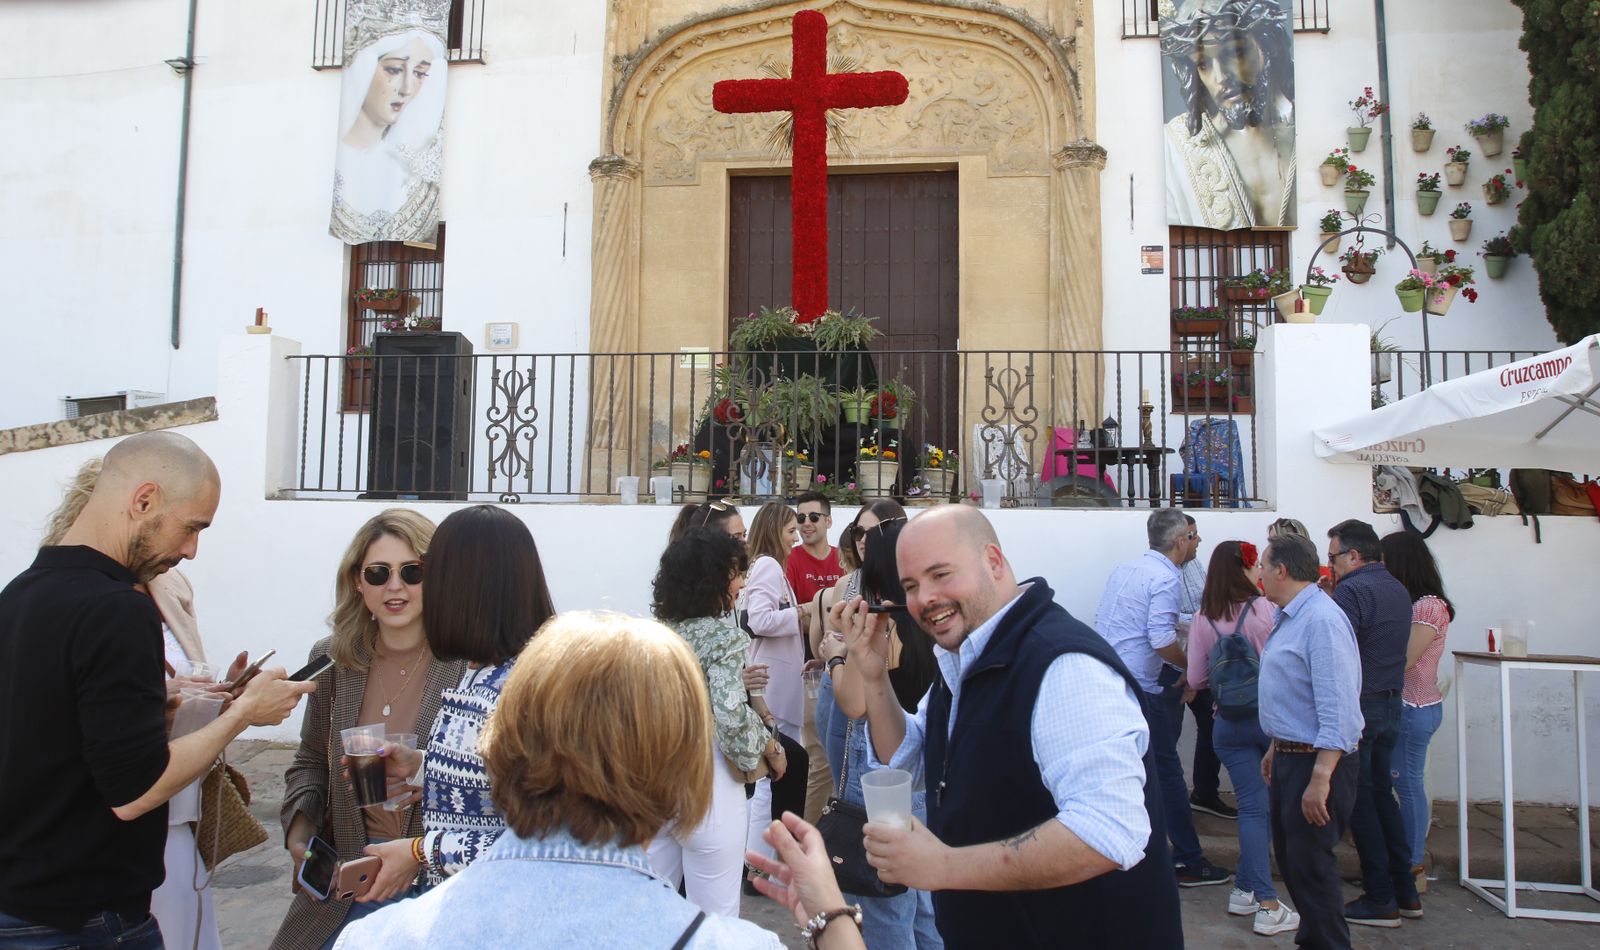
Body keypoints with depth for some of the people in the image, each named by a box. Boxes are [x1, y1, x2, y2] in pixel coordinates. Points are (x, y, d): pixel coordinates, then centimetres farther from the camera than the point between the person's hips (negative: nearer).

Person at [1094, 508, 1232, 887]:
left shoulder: (1125, 569, 14)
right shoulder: (1165, 577, -11)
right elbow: (1162, 640, -21)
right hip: (1137, 686, -8)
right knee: (1166, 770, 3)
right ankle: (1190, 862, 11)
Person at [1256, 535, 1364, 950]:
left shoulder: (1322, 620, -21)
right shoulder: (1290, 617, 12)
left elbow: (1338, 709, -26)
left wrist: (1320, 779, -27)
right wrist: (1276, 748, 26)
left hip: (1316, 762, -10)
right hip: (1289, 758, 10)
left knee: (1309, 865, -2)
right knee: (1290, 859, 18)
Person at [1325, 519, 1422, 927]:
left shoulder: (1352, 590, -17)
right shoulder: (1398, 590, 12)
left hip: (1358, 707, -9)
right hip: (1391, 703, 9)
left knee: (1360, 802, 1)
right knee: (1382, 793, 17)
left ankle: (1381, 901, 8)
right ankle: (1406, 892, 24)